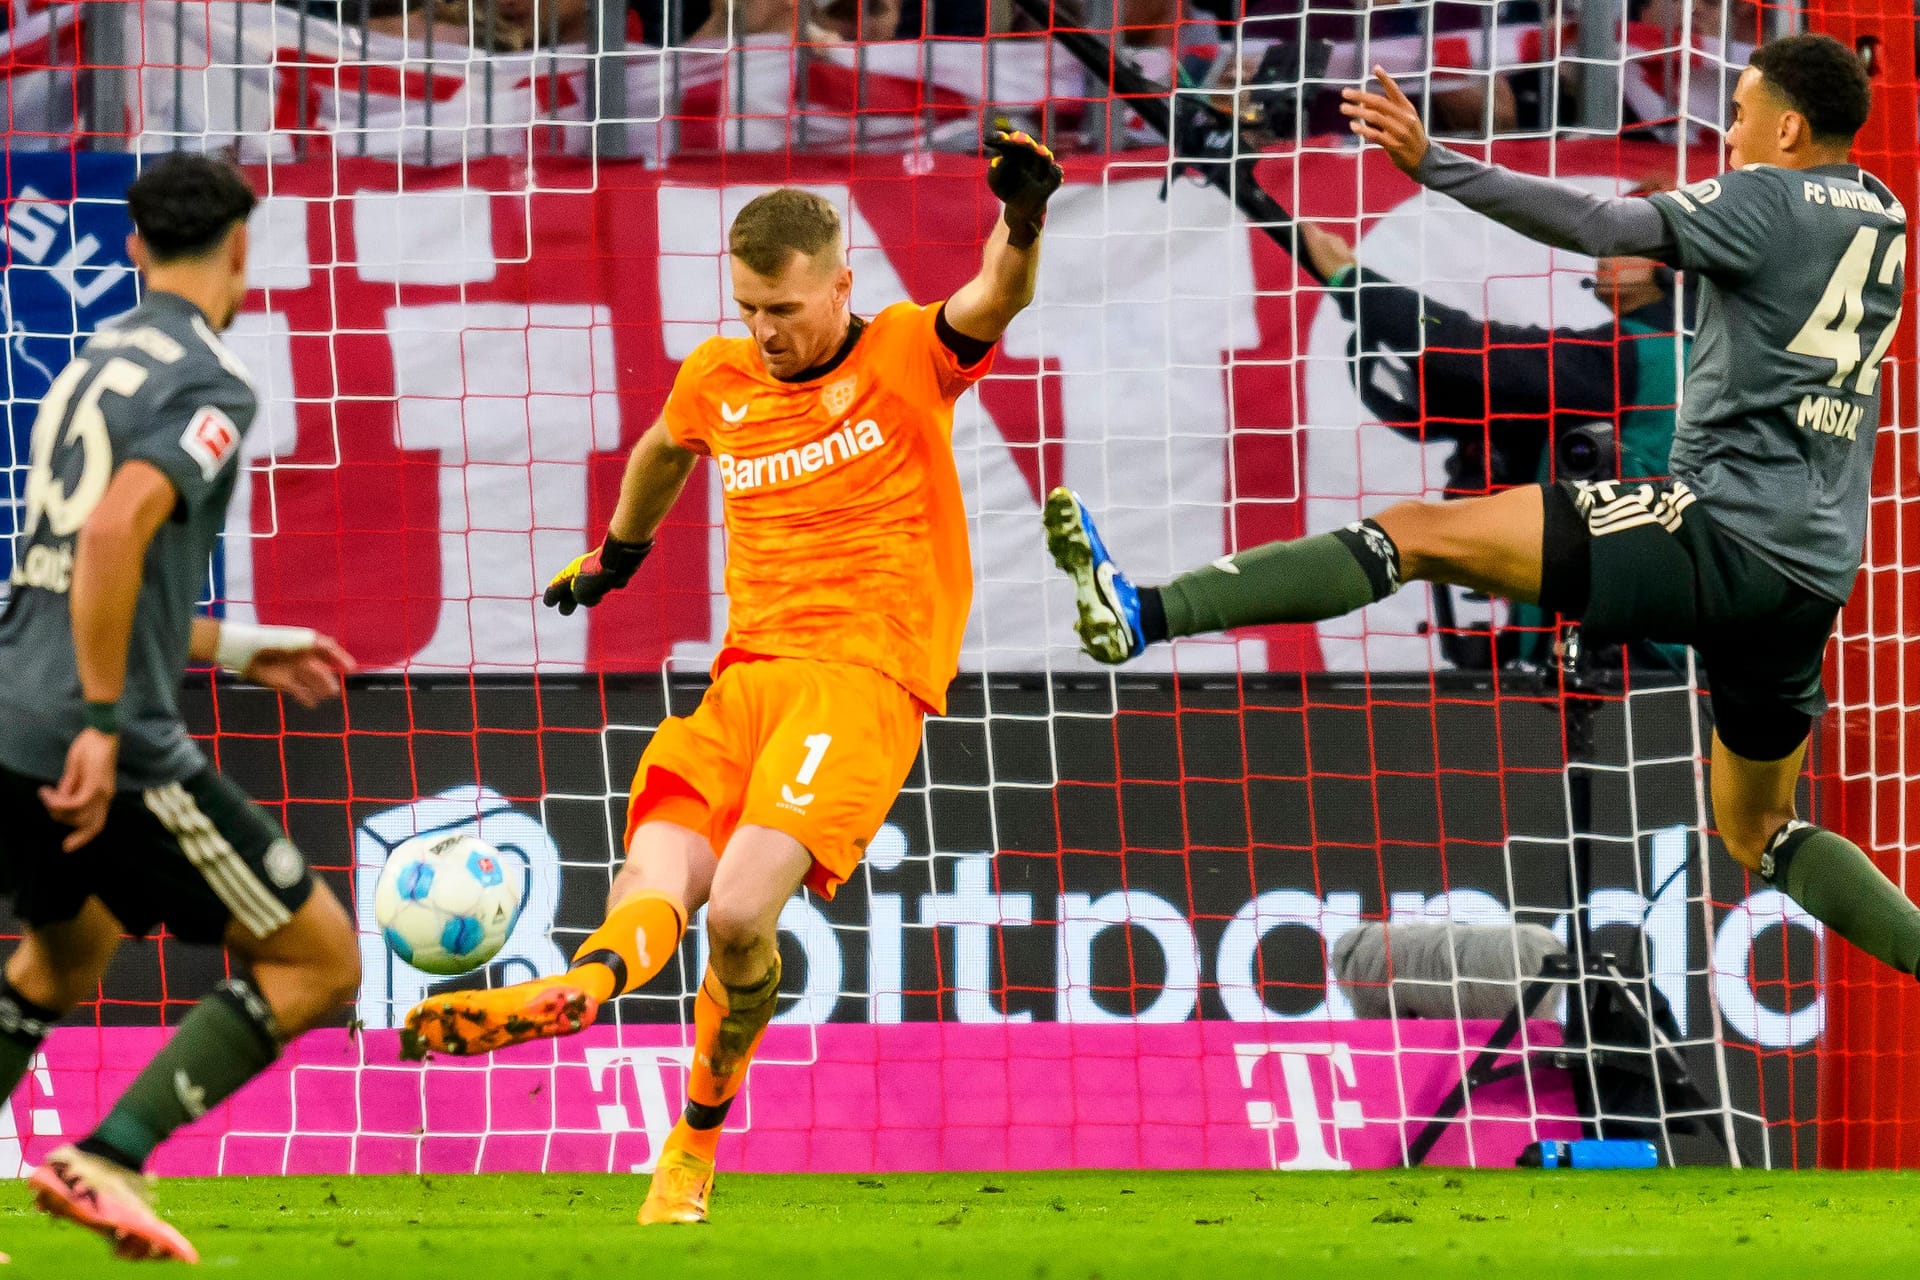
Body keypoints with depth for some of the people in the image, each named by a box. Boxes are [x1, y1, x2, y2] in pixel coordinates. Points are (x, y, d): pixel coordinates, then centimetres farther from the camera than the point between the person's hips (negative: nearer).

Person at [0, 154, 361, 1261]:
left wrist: (239, 650, 33)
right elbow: (117, 529, -25)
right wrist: (105, 725, -23)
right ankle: (108, 1158, -10)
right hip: (106, 742, -9)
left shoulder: (91, 368, 19)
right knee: (320, 961, 1)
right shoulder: (212, 384, -8)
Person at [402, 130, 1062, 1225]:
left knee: (740, 907, -23)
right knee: (655, 893, -22)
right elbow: (665, 450, 37)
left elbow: (994, 304, -21)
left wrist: (1024, 216, -41)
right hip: (747, 673, 7)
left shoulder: (906, 358, 0)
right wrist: (618, 550, 51)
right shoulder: (720, 380, 14)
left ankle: (699, 1136, -5)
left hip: (865, 681, -7)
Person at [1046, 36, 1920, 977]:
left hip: (1727, 535, -8)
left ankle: (1143, 615, -25)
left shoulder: (1770, 202, -7)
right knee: (1759, 835, 24)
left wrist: (1432, 164, -24)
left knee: (1418, 534, -13)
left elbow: (1604, 227, -19)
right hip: (1814, 573, 8)